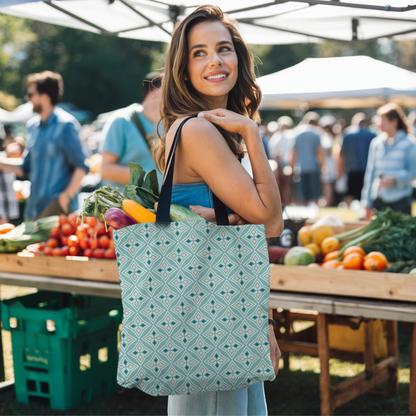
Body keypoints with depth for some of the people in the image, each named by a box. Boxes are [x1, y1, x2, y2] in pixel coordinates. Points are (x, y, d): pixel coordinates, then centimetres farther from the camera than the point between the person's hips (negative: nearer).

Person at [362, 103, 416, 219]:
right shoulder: (376, 143, 8)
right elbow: (370, 173, 10)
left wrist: (394, 179, -20)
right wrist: (367, 203, 9)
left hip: (400, 201, -3)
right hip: (379, 200, 4)